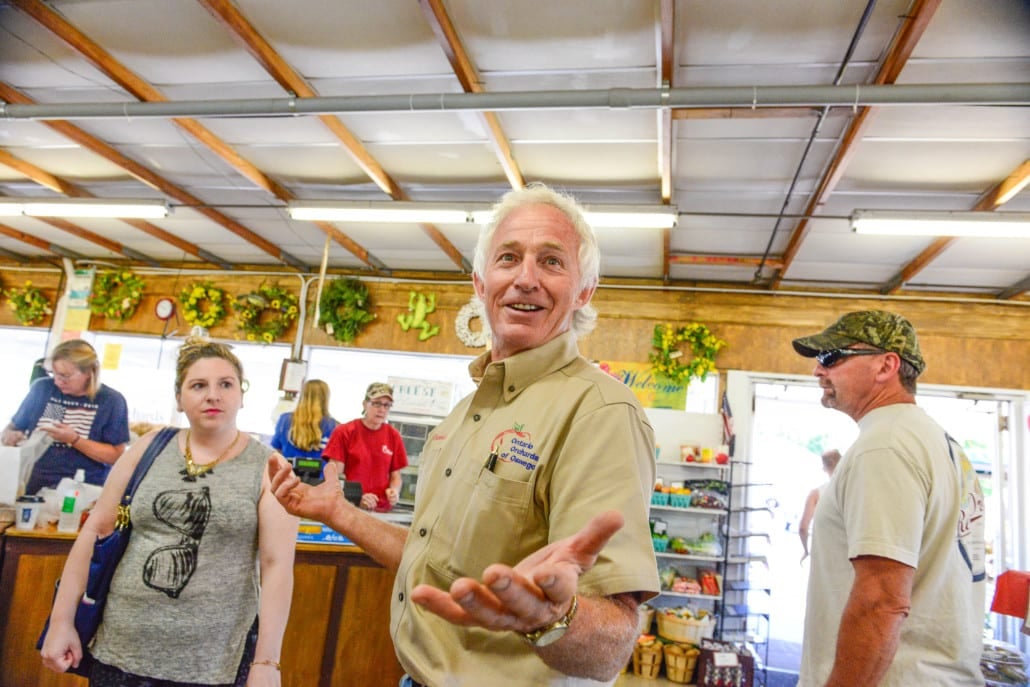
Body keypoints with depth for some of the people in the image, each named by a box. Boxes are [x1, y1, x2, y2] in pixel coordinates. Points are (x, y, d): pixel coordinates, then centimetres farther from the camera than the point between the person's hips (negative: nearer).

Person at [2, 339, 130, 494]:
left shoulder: (112, 401, -2)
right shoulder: (42, 388, 7)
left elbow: (116, 455, -5)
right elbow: (13, 427, 19)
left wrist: (74, 440, -14)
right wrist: (10, 435, -4)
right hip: (32, 486, 3)